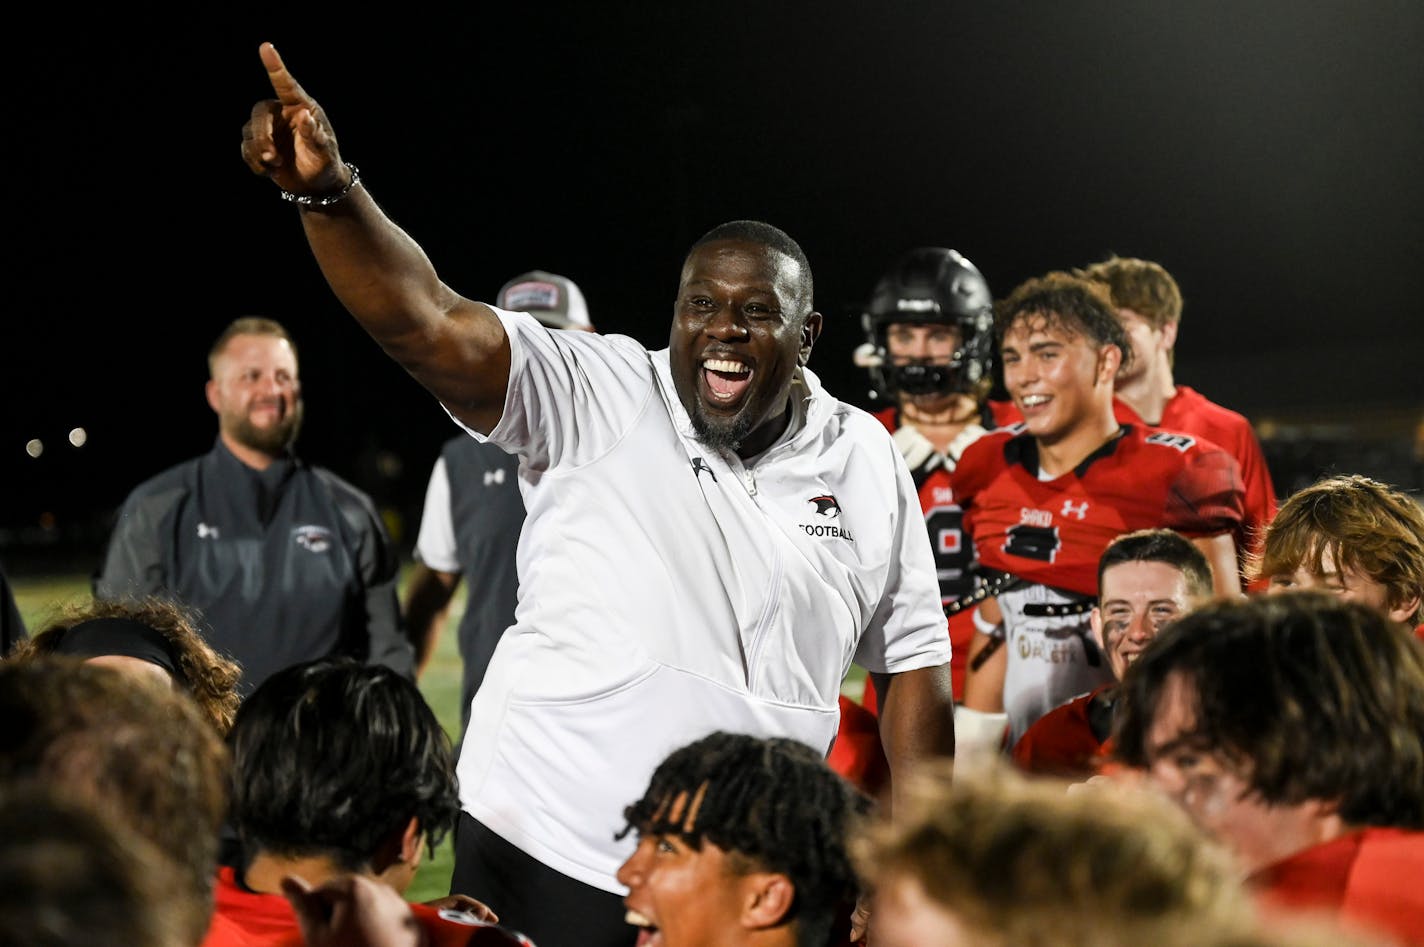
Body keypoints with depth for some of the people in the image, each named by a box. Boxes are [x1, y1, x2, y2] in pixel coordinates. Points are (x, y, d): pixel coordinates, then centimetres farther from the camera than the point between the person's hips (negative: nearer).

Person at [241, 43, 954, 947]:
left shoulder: (866, 461, 3)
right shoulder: (599, 399, -6)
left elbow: (914, 665, 8)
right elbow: (429, 325, -20)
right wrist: (328, 191, -36)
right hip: (544, 864, -2)